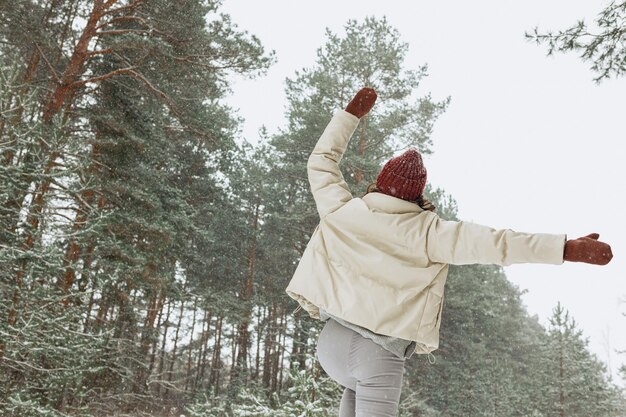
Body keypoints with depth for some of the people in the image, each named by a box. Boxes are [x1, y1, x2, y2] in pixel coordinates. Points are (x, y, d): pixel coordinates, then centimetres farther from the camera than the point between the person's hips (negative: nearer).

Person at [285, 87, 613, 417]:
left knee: (357, 389, 34)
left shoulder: (340, 211, -2)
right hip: (379, 351, -4)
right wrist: (569, 248, -19)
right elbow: (488, 243, -18)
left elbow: (322, 160, 13)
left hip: (331, 340, 5)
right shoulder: (425, 230, -11)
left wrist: (351, 114, 21)